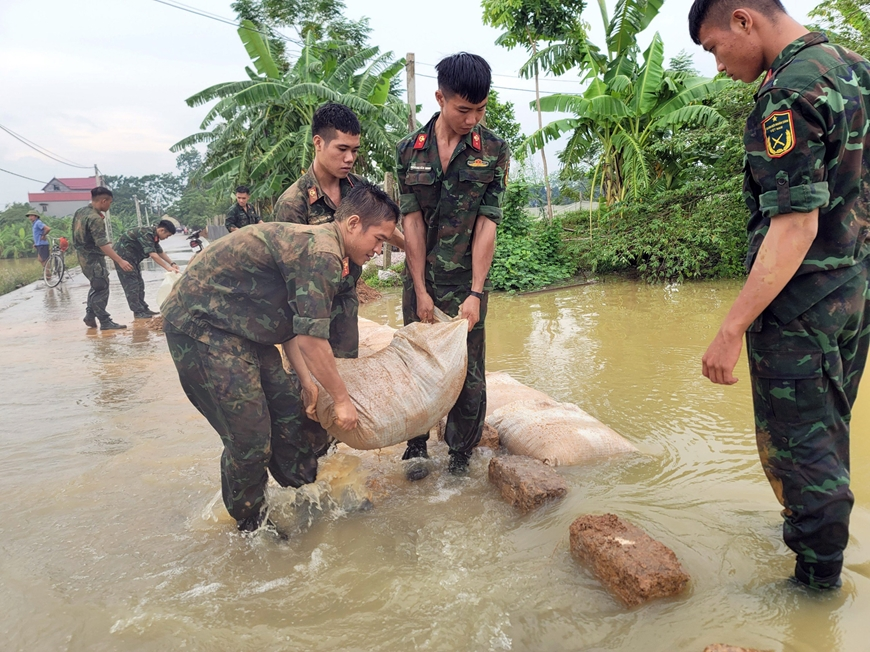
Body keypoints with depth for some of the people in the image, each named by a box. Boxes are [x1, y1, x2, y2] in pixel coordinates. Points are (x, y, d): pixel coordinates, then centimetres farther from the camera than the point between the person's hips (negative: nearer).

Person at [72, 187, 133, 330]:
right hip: (93, 257, -10)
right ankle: (105, 322, 0)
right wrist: (120, 261, -34)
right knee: (101, 289, -4)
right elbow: (102, 244, -30)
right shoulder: (95, 218, -23)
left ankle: (90, 315, 25)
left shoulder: (80, 211, 7)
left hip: (84, 255, 10)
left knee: (96, 286, 22)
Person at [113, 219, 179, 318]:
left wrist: (172, 264, 2)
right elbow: (153, 255, -32)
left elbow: (161, 252, 13)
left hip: (131, 258, 10)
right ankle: (138, 312, -7)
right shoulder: (146, 233, -26)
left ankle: (143, 309, 14)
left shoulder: (153, 236, 4)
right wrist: (168, 268, -32)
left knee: (139, 284, 10)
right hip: (123, 256, -10)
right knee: (132, 285, -9)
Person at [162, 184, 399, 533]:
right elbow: (311, 339, -23)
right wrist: (341, 398, -10)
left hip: (234, 327, 10)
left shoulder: (312, 241, 11)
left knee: (288, 408, 13)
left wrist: (306, 382, 12)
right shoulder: (321, 253, -22)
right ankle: (252, 528, 18)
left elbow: (291, 324, 15)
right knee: (250, 438, -4)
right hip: (200, 325, -10)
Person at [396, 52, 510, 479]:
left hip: (468, 281, -1)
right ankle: (416, 447, 22)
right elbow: (412, 221, -2)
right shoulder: (411, 150, 1)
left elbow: (487, 225, -8)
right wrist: (420, 290, -7)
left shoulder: (494, 151, -3)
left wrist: (475, 293, -14)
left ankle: (461, 455, 19)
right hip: (420, 279, 2)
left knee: (469, 372, 3)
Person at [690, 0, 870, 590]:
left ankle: (818, 578, 19)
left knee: (796, 444, 4)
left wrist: (732, 330, -25)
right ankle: (816, 532, 42)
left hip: (800, 305, -9)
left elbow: (795, 226, -26)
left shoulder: (789, 93, -20)